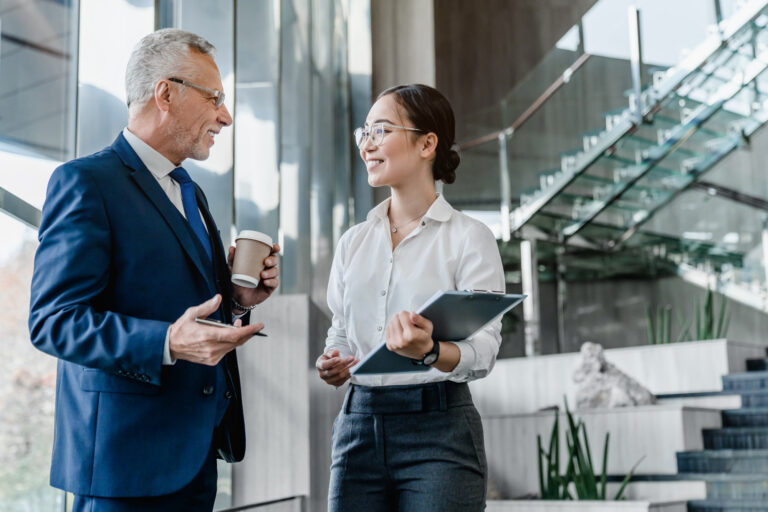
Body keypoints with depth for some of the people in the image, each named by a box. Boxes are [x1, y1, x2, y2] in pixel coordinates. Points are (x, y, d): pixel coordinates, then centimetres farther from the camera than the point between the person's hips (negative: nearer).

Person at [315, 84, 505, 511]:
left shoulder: (468, 237, -3)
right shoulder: (353, 242, 13)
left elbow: (484, 351, -11)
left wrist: (431, 352, -31)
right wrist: (332, 365, -2)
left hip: (439, 431, -4)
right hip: (359, 426, 5)